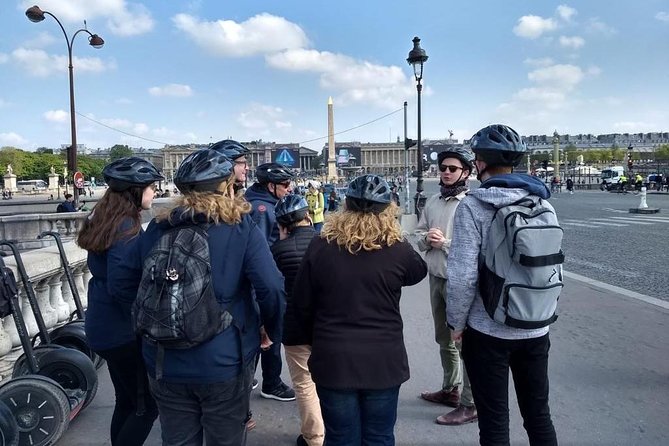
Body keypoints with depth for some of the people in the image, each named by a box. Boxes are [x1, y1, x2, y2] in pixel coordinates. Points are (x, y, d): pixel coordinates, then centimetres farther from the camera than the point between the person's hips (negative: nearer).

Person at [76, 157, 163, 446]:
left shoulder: (107, 221, 8)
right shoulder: (127, 228, -21)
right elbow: (121, 286, -26)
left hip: (105, 327, 9)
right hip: (123, 331, -9)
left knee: (127, 401, 20)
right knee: (146, 406, 2)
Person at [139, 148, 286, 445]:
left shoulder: (156, 230, 0)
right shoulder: (241, 228, -10)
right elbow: (272, 287, -18)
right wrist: (274, 331, -1)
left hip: (166, 363, 3)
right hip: (223, 362, -3)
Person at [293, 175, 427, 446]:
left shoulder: (320, 247, -8)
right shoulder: (397, 250, -12)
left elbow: (302, 304, 0)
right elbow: (419, 272, 12)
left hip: (333, 359, 1)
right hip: (383, 360, 0)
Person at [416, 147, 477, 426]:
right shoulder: (432, 202, 10)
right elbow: (419, 236, 13)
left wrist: (445, 242, -20)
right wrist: (426, 238, -8)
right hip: (436, 279, 8)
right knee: (444, 339, 20)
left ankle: (469, 405, 12)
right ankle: (450, 390, 37)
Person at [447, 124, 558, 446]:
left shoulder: (473, 206, -14)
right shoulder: (541, 202, 1)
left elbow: (463, 276, -18)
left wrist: (457, 322, -5)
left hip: (488, 331, -5)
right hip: (536, 329, 5)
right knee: (539, 414, 20)